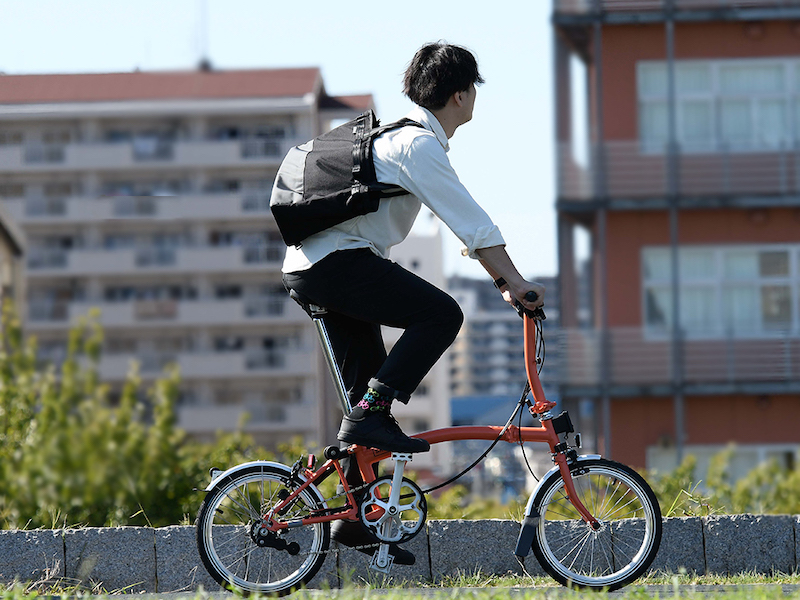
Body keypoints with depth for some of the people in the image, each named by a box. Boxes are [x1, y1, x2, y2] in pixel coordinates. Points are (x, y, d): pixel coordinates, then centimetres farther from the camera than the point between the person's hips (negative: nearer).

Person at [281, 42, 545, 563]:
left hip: (309, 265, 10)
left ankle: (355, 517, 14)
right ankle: (368, 416, -17)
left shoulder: (407, 135, 21)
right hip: (338, 260, -10)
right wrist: (516, 283, -14)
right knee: (441, 314, -18)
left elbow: (464, 226, 25)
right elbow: (472, 223, -16)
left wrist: (502, 280, 22)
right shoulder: (419, 145, -12)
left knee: (372, 391, 12)